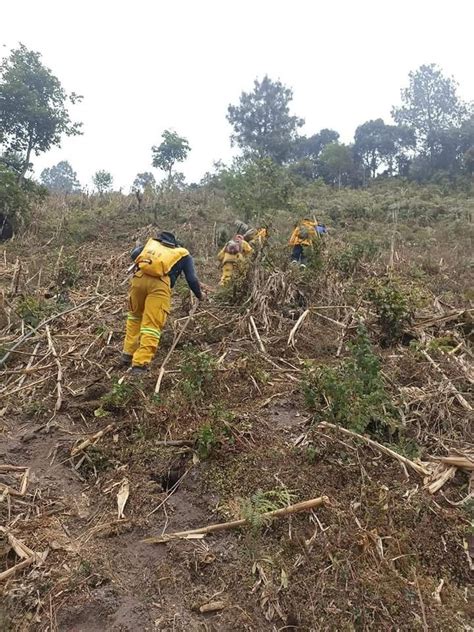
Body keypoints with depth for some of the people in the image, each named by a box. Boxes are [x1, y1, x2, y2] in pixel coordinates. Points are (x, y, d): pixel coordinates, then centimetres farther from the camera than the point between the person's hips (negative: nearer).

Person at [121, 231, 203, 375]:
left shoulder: (153, 242, 34)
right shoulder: (184, 254, 27)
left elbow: (134, 254, 22)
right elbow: (192, 279, 19)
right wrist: (199, 295, 36)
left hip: (139, 278, 3)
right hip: (159, 283, -3)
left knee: (135, 316, 25)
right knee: (152, 325, -1)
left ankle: (128, 355, 26)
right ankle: (140, 364, -11)